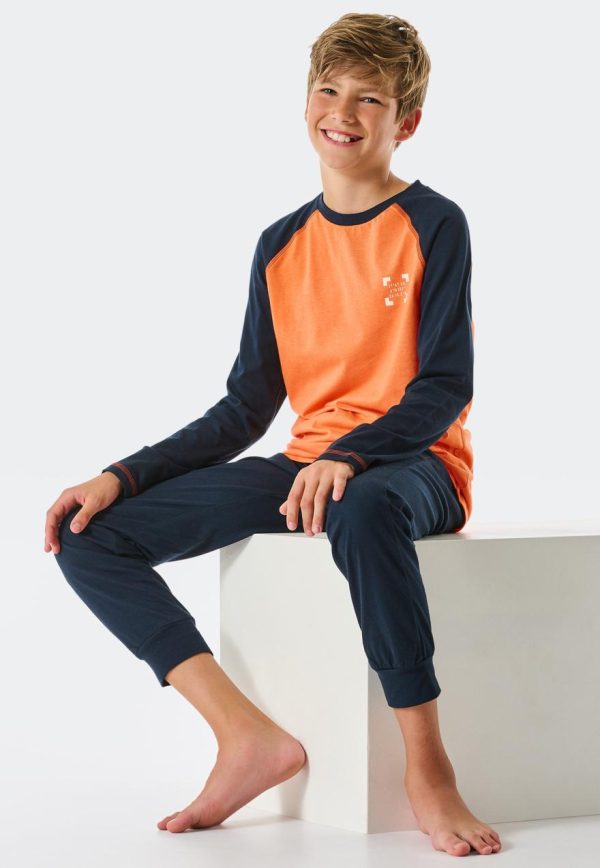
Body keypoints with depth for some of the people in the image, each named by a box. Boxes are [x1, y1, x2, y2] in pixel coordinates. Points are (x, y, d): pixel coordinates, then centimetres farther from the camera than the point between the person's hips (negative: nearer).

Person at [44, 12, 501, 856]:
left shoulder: (434, 224, -2)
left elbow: (445, 387, -10)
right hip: (305, 467, 6)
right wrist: (120, 477, 4)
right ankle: (249, 737, -19)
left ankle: (427, 767, -32)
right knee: (88, 534, -10)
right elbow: (246, 410, 14)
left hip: (413, 466, -6)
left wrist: (348, 457, -28)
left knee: (363, 510, -45)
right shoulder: (283, 244, 13)